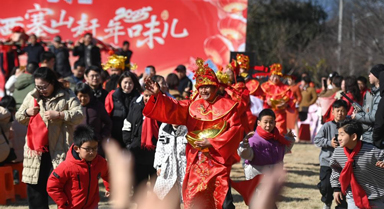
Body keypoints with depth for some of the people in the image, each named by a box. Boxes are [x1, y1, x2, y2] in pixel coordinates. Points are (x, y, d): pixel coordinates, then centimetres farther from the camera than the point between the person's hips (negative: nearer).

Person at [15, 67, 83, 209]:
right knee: (35, 183, 9)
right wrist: (27, 112, -2)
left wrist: (58, 114, -21)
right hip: (35, 148, 4)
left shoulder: (67, 96, -3)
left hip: (59, 148, -4)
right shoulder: (31, 96, 11)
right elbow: (18, 118, 20)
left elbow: (79, 115, -12)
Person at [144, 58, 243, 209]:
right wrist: (158, 95, -22)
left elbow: (235, 128, -9)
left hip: (219, 159, -3)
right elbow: (172, 109, -5)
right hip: (196, 161, 3)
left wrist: (212, 142, -14)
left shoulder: (227, 106, -1)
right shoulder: (193, 106, 8)